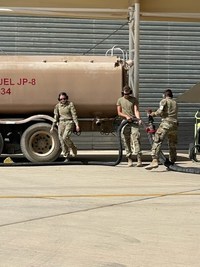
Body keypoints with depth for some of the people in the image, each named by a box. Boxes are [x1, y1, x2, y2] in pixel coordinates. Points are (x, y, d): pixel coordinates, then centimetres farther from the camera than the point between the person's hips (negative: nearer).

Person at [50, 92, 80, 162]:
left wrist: (77, 125, -16)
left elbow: (74, 115, -8)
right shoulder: (57, 106, 6)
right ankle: (66, 157, 6)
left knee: (65, 137, -24)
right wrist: (53, 126, 8)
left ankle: (73, 148, 3)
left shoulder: (70, 104, -5)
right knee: (61, 139, -2)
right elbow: (56, 117, 11)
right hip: (61, 123, 5)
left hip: (69, 123, -5)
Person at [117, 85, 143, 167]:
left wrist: (138, 118, -20)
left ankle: (139, 160, -17)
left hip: (134, 123, -2)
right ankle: (129, 160, 8)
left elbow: (136, 110, -1)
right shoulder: (120, 100, 12)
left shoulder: (134, 100, 9)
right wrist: (126, 116, -10)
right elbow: (119, 112, 8)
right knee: (126, 142, 1)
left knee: (136, 140, -13)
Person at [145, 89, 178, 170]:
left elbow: (160, 111, -8)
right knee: (172, 145, 16)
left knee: (157, 142, -14)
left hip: (166, 123, -6)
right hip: (174, 124, 6)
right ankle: (172, 163, 21)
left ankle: (155, 161, -30)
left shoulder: (164, 101, 5)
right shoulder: (175, 103, 24)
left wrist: (154, 114, 11)